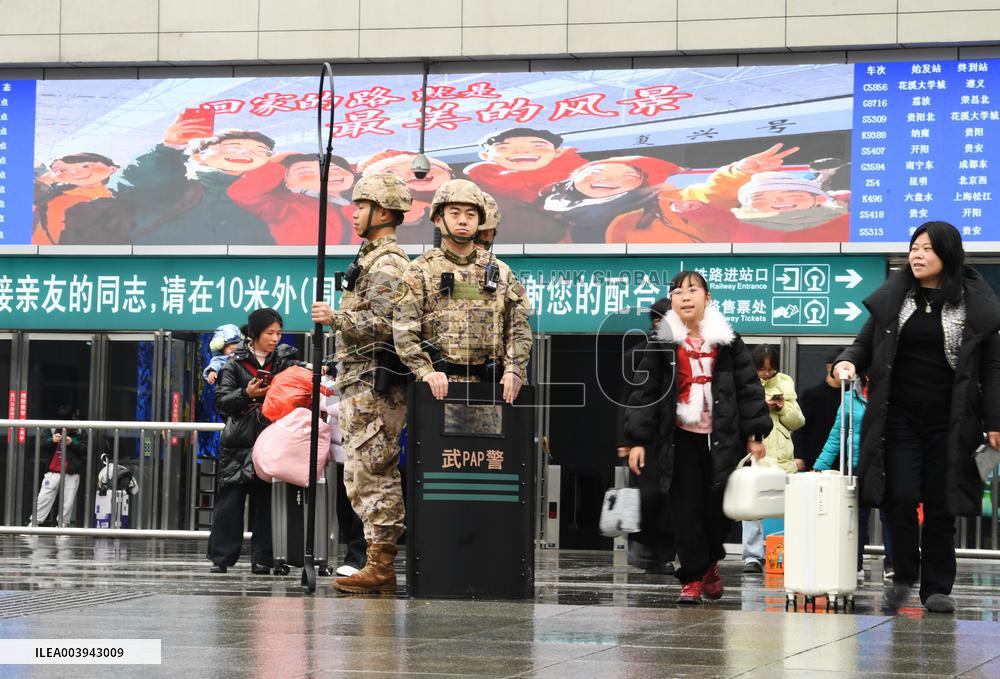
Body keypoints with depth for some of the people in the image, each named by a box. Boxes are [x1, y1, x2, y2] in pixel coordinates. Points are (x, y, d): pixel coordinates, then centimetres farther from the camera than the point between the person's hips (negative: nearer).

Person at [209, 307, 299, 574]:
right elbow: (222, 400, 0)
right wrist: (246, 394, -16)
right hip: (240, 442, -2)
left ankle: (262, 559, 5)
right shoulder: (236, 363, 4)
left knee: (265, 501, 2)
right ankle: (221, 557, -1)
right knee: (230, 501, -4)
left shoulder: (285, 360, 11)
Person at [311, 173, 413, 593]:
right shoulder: (375, 259, 21)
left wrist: (335, 318, -22)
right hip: (364, 385, 11)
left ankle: (380, 568, -10)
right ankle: (381, 565, 13)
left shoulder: (386, 264, -13)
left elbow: (384, 324, -23)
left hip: (372, 386, -11)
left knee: (369, 475, -11)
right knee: (378, 476, 11)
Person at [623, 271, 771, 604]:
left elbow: (748, 387, 5)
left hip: (720, 438, 0)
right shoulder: (662, 343, 1)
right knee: (686, 509, -2)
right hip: (680, 438, 0)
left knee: (718, 507, 3)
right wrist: (637, 439, -4)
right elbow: (645, 390, 1)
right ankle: (692, 577, 7)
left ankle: (710, 561, 30)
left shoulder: (727, 341, 3)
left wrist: (754, 434, 1)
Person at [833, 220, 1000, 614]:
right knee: (899, 497, -9)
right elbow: (865, 344, 15)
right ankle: (903, 577, 11)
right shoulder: (893, 298, 7)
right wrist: (849, 361, -9)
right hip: (899, 416, 1)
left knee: (940, 506, 3)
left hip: (949, 421, -1)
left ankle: (936, 588, 15)